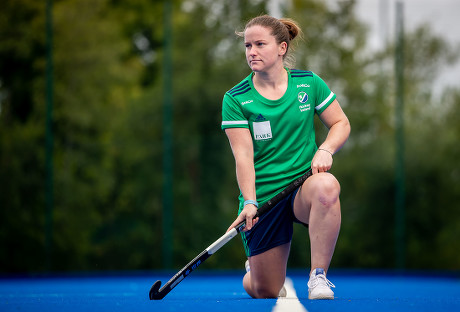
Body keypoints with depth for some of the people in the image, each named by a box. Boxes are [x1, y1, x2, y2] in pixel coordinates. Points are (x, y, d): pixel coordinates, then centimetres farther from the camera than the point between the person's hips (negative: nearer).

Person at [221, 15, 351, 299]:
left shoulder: (309, 83, 2)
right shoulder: (235, 99, -3)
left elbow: (341, 123, 8)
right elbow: (243, 156, -11)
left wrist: (325, 150, -13)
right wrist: (249, 203, -24)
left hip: (304, 183, 0)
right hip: (263, 198, 0)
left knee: (326, 187, -39)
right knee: (265, 293, 0)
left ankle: (318, 276, -27)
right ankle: (253, 270, 40)